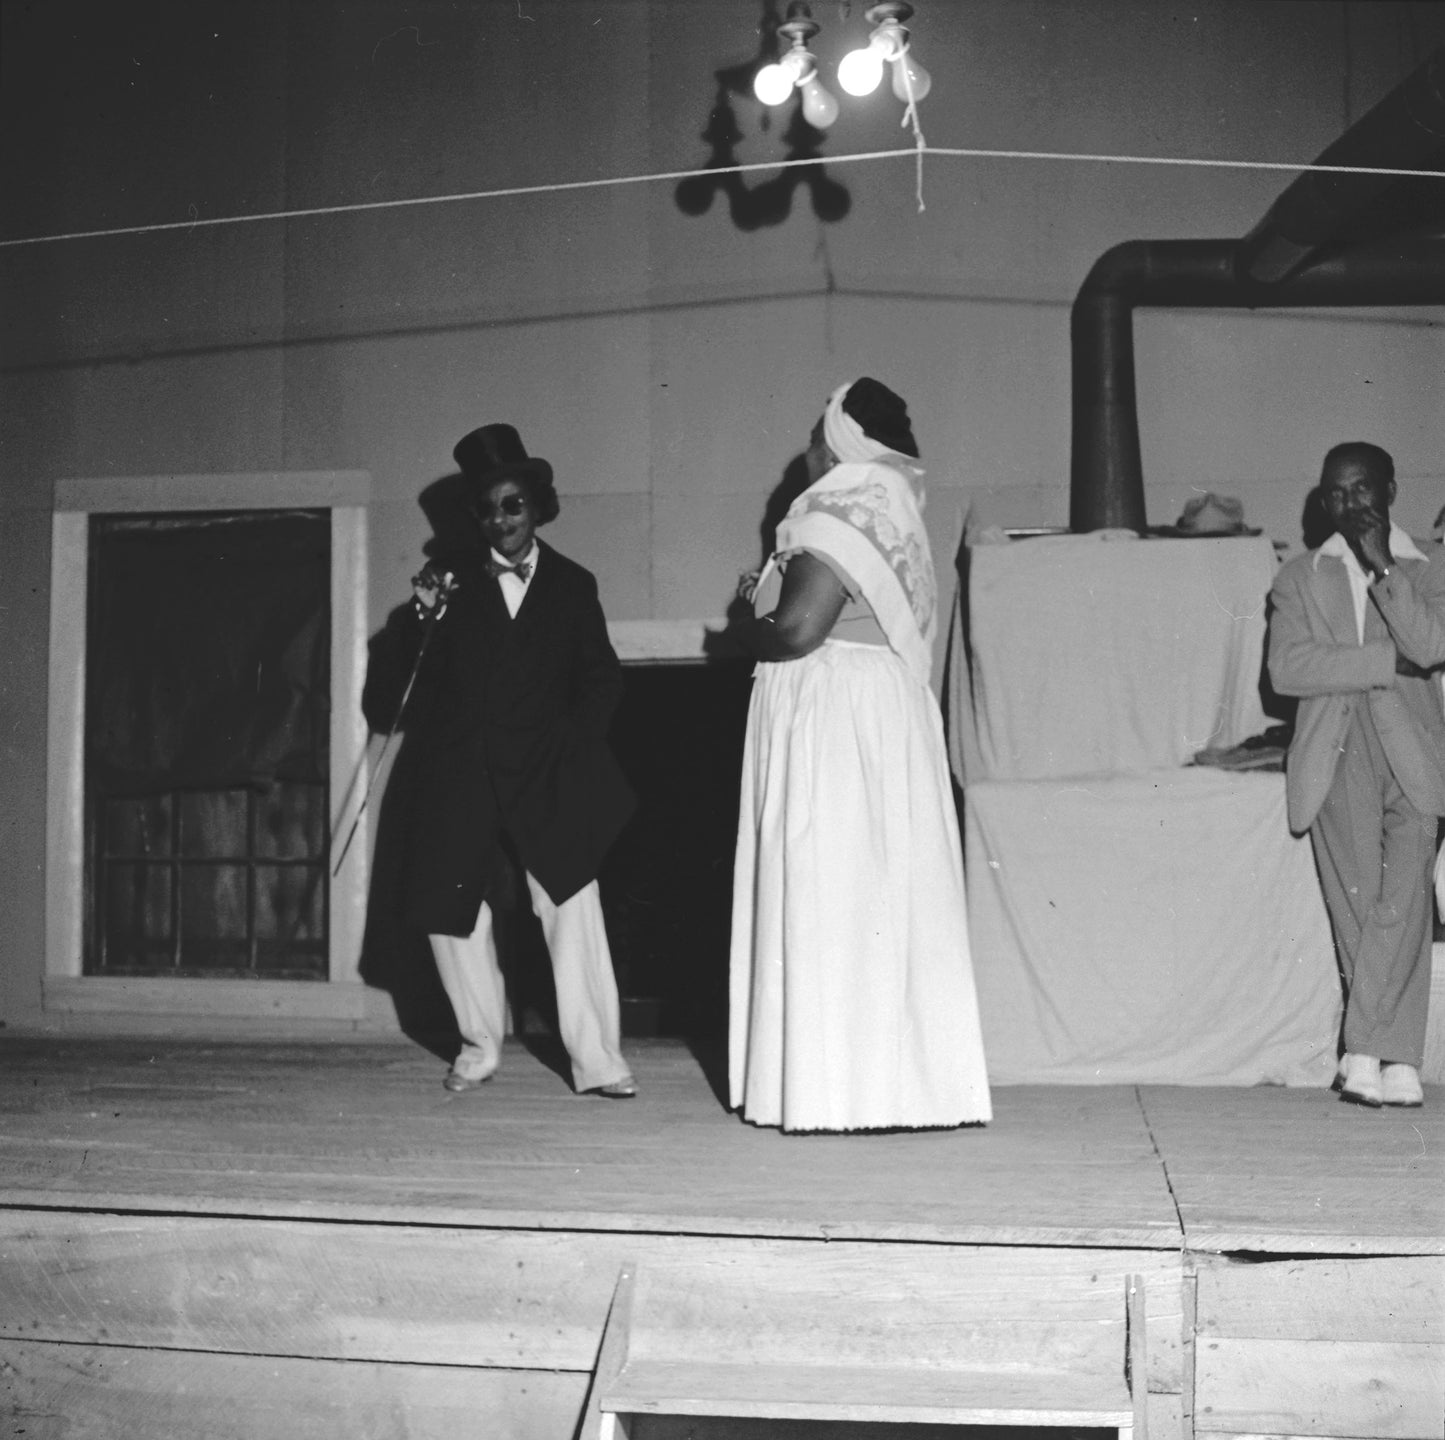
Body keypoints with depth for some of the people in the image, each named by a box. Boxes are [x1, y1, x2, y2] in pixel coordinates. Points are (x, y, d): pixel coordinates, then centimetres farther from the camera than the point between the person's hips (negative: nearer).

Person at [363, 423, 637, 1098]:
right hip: (459, 775, 1)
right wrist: (420, 614, -14)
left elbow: (600, 676, 11)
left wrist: (574, 741, -4)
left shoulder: (572, 584, 10)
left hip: (546, 774, -1)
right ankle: (479, 1045, 23)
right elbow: (389, 677, 3)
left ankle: (597, 1061, -6)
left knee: (573, 906, -10)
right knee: (451, 909, 4)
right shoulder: (451, 578, 7)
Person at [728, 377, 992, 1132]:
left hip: (834, 729, -10)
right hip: (879, 720, 10)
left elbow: (798, 629, -24)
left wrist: (743, 630, -4)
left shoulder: (840, 515, -15)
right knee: (879, 898, 10)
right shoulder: (888, 510, 16)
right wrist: (767, 594, 13)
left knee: (831, 898, -5)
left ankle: (846, 1088, -2)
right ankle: (896, 1080, 15)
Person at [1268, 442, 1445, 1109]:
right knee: (1360, 912, -4)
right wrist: (1385, 662, -7)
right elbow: (1287, 668, -1)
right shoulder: (1299, 576, 15)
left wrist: (1382, 567, -8)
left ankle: (1362, 1052, -12)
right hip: (1336, 760, 1)